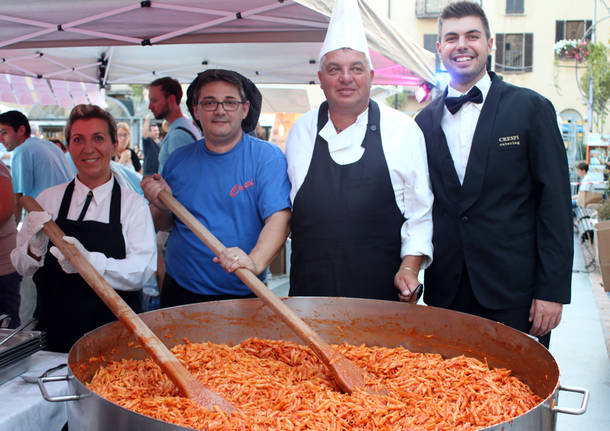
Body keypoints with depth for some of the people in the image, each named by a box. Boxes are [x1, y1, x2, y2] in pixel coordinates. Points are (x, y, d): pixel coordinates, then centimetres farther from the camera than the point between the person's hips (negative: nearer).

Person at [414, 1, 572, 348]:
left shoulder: (531, 108, -1)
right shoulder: (426, 121, 9)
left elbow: (555, 202, -4)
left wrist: (553, 290, -9)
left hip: (513, 293, -3)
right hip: (445, 293, 3)